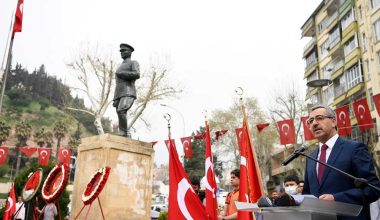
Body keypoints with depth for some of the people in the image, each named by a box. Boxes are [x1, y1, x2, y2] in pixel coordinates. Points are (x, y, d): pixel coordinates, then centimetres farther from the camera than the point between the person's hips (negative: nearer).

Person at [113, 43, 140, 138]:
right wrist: (115, 100, 17)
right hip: (119, 96, 8)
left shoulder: (134, 63, 8)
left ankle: (122, 134, -24)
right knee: (121, 116, -2)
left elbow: (137, 75, -15)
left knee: (121, 111, -27)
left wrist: (121, 74, -8)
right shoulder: (120, 67, 31)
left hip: (129, 94, -8)